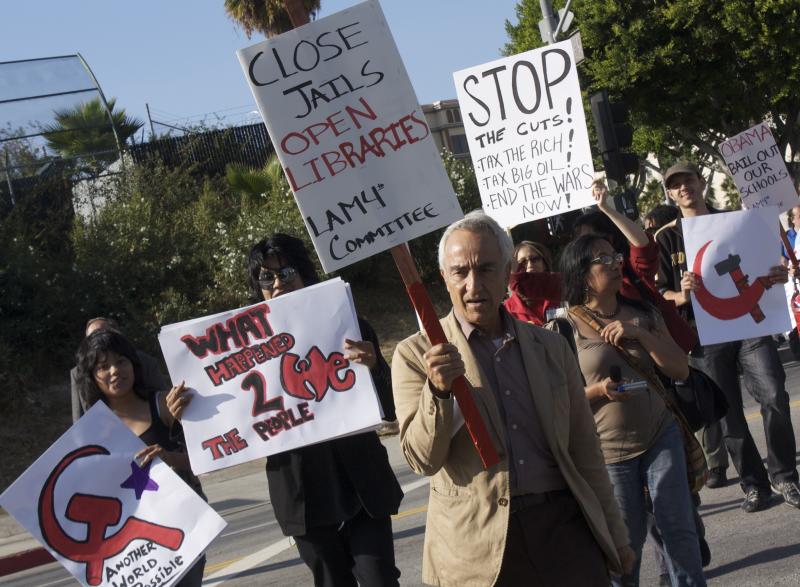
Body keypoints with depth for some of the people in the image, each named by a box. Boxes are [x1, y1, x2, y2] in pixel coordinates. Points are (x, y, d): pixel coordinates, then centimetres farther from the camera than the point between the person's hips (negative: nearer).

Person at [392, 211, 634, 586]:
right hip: (477, 548, -2)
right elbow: (422, 459, -6)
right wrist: (438, 390, -21)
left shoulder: (551, 348, 11)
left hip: (564, 528, 3)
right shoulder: (416, 354, 1)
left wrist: (614, 535, 16)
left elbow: (584, 450, 15)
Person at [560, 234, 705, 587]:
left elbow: (681, 370, 0)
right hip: (609, 450, -3)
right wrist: (597, 392, -21)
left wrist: (640, 334, -13)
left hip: (661, 436, 3)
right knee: (627, 541, 5)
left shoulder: (643, 313, 5)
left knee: (679, 528, -2)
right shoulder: (568, 326, -6)